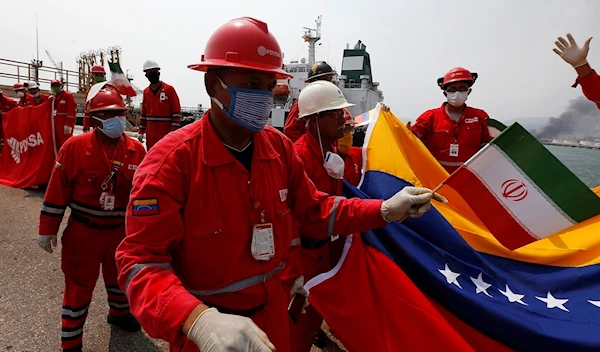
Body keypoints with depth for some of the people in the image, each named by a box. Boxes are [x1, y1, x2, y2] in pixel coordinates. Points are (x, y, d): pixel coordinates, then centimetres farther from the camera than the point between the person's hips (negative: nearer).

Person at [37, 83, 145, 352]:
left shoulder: (136, 150, -7)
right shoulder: (75, 147, -16)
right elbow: (57, 191, -10)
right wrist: (47, 230, -6)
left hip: (121, 231, 3)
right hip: (83, 232, -3)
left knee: (119, 276, 24)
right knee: (79, 286, 11)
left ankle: (119, 313, 53)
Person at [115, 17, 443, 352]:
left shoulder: (279, 147, -5)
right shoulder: (173, 159, -22)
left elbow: (313, 209, 3)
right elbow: (141, 260, -25)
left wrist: (386, 209, -9)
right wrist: (198, 320, -42)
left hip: (272, 309, 5)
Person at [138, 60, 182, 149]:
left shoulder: (169, 89, -6)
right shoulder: (146, 91, 11)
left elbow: (177, 112, -9)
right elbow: (144, 114, 18)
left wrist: (173, 131, -16)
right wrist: (141, 131, 11)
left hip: (166, 134, -6)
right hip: (151, 135, 6)